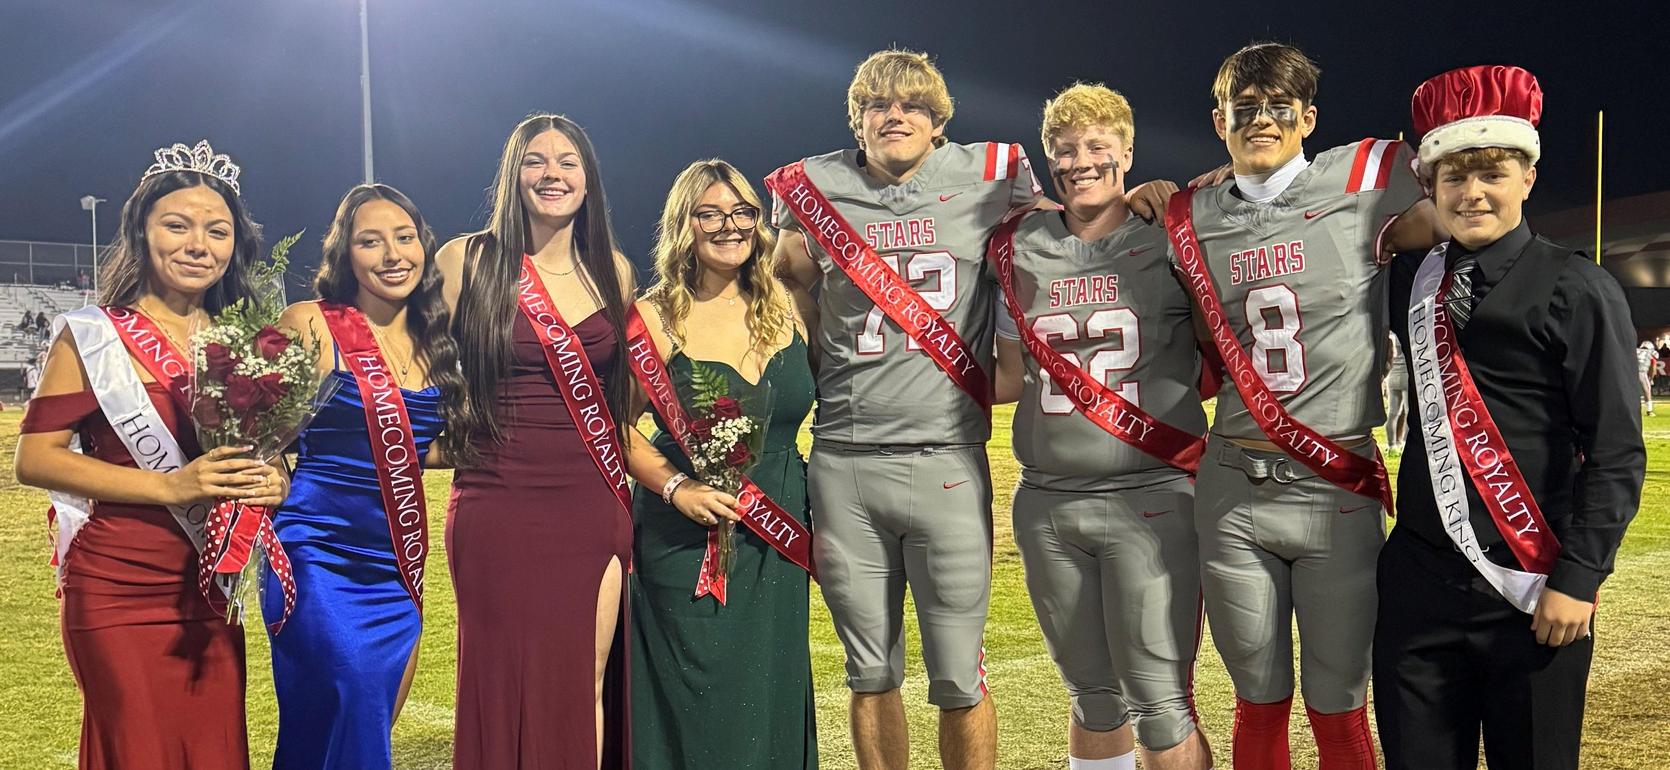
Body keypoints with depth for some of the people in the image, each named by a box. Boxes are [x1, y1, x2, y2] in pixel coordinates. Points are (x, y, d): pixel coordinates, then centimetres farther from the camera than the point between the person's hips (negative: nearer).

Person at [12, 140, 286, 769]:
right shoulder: (93, 335, -4)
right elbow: (35, 458, -10)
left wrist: (272, 482, -4)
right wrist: (171, 486, -20)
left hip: (210, 596, 5)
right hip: (118, 594, -4)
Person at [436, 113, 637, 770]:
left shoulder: (613, 270, 9)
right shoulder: (466, 261, -1)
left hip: (594, 509, 2)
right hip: (498, 509, -2)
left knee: (586, 685, 6)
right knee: (505, 685, 4)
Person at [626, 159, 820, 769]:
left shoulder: (790, 306, 3)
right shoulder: (656, 317, -8)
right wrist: (675, 486, -17)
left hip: (778, 533, 4)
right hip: (687, 537, -3)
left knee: (769, 701, 13)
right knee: (694, 704, 3)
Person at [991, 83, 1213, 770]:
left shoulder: (1168, 241, -1)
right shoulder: (1022, 251, 9)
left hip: (1150, 498, -4)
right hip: (1048, 502, 4)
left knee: (1160, 707, -4)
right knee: (1093, 697, 15)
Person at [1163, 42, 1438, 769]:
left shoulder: (1363, 181, -2)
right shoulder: (1191, 219, 8)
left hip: (1337, 491, -2)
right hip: (1232, 491, 3)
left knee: (1338, 710, 6)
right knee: (1259, 701, 13)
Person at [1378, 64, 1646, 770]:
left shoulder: (1578, 290, -5)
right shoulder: (1409, 282, 8)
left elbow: (1616, 452, -7)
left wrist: (1577, 580, -12)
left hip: (1535, 592, -3)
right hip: (1418, 579, 4)